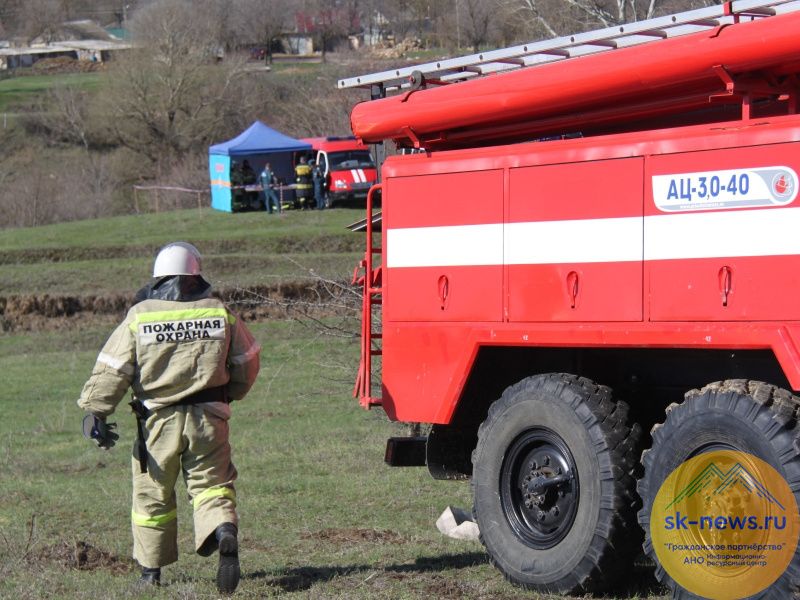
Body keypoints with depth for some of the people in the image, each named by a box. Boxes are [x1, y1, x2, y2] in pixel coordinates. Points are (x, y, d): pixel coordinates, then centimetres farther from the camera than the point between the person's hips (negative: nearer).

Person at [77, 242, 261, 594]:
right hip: (208, 418, 1)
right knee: (211, 485, 8)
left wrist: (94, 411, 0)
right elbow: (247, 359, 13)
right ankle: (225, 532, -22)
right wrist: (232, 394, 30)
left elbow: (112, 369, -5)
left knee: (152, 494, 13)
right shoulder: (220, 313, 2)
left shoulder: (139, 316, -3)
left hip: (158, 421, -1)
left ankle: (151, 570, 18)